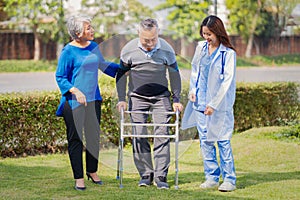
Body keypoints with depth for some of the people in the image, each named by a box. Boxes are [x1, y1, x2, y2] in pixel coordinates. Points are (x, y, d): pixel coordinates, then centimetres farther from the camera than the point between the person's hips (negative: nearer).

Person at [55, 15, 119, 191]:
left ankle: (92, 171, 28)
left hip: (93, 99, 6)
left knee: (94, 135, 12)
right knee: (75, 138, 1)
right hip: (74, 102, -6)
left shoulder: (94, 47, 7)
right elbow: (60, 77, -10)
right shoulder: (69, 51, -12)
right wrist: (75, 91, -22)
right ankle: (79, 178, 9)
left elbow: (103, 65, 24)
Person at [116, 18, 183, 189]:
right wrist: (121, 99, 0)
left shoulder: (166, 50, -8)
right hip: (137, 97, 1)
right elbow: (122, 74, 4)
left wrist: (176, 100, 2)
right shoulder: (129, 49, -8)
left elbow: (175, 75, 4)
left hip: (161, 97, 0)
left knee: (162, 134, -7)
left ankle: (161, 176, -4)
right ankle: (146, 174, 6)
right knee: (139, 135, -3)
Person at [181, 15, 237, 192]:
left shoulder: (228, 53, -10)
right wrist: (193, 89, 6)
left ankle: (229, 179, 3)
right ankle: (212, 177, 16)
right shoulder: (201, 47, 7)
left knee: (223, 141, -4)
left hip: (220, 105, -6)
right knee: (205, 141, 8)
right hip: (201, 102, 6)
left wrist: (214, 104, -15)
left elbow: (228, 81, -12)